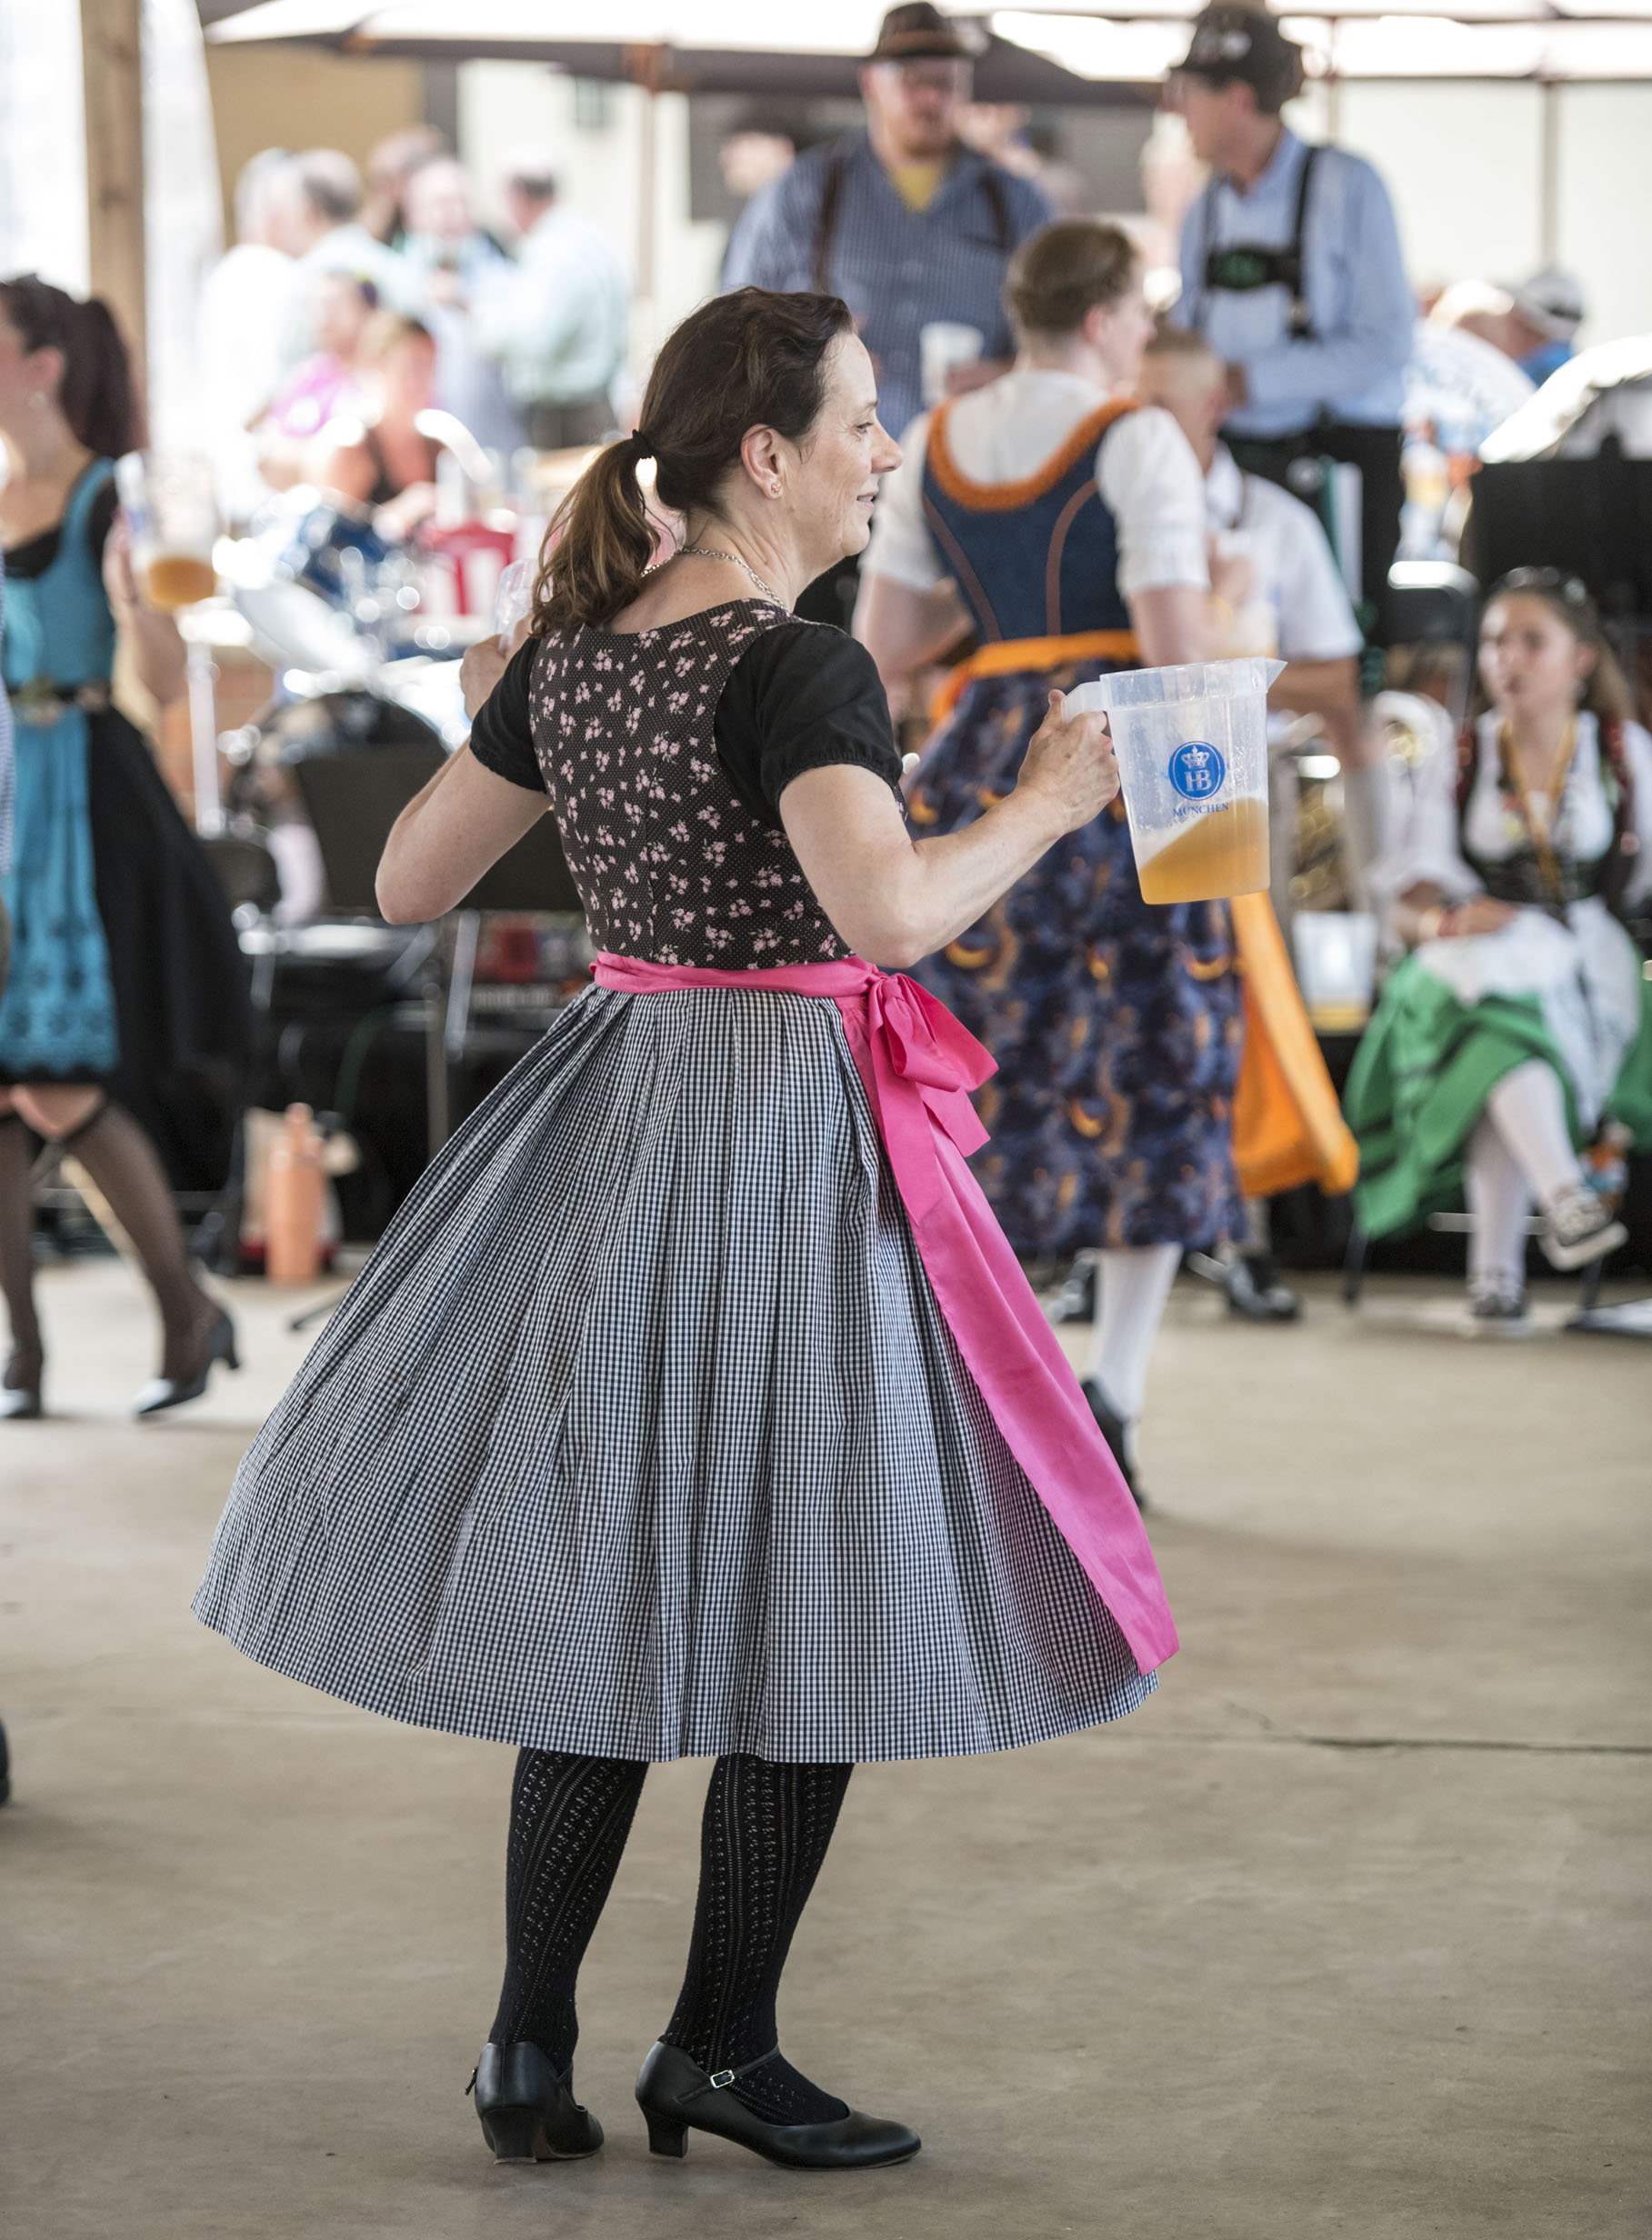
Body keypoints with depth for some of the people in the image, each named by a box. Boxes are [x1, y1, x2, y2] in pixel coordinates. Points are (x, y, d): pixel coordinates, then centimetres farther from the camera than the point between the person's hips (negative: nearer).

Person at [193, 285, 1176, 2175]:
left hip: (615, 1095, 8)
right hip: (778, 1125, -8)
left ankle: (531, 2044, 14)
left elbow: (410, 883, 15)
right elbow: (891, 909, -30)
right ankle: (719, 2049, 10)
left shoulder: (569, 655, 7)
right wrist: (1047, 800, -14)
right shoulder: (794, 669, -16)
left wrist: (498, 721, 31)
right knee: (802, 1610, 3)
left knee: (610, 1588, 12)